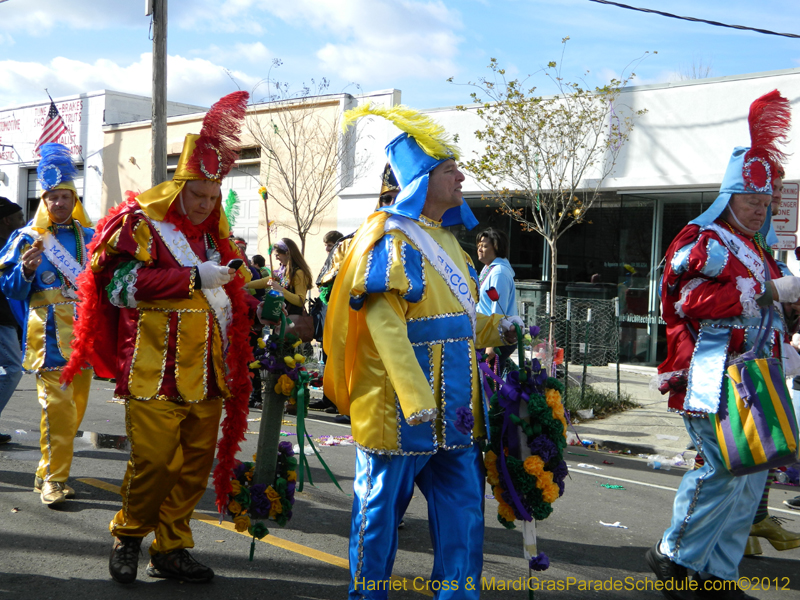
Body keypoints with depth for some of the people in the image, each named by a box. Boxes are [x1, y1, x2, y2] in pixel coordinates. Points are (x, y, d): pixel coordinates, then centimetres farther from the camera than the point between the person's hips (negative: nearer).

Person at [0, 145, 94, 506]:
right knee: (57, 405, -13)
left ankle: (48, 473, 25)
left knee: (75, 405, 9)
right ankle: (53, 480, -4)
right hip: (49, 334, -5)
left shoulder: (89, 237, 13)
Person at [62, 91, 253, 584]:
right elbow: (121, 282, -17)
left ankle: (172, 549, 23)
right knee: (154, 462, -6)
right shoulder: (140, 222, -2)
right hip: (156, 372, -6)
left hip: (206, 372, 6)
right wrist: (194, 277, -18)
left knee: (196, 464, 8)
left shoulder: (213, 233, 18)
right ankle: (128, 537, 20)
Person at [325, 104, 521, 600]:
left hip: (454, 407, 8)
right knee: (382, 508, 6)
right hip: (401, 407, -8)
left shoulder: (447, 237, 16)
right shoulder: (390, 235, -10)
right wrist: (414, 398, -27)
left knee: (463, 510, 11)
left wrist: (493, 330, 8)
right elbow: (383, 322, -20)